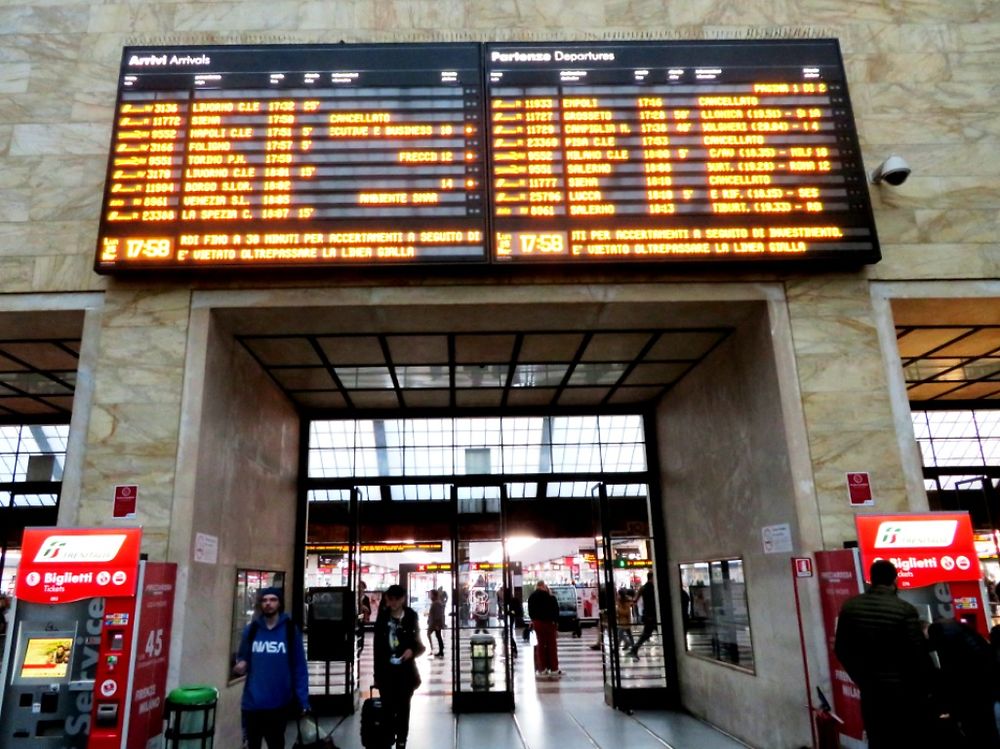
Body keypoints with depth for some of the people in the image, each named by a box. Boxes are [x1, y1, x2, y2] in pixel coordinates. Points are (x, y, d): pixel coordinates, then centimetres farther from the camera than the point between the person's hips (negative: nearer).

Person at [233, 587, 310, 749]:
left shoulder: (290, 630, -6)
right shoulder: (251, 629, 2)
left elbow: (299, 667, -5)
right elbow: (242, 659, 12)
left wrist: (303, 701, -10)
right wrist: (240, 666, -12)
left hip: (278, 704, -2)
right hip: (252, 703, 3)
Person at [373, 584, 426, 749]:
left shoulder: (411, 617, -3)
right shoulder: (382, 618, 1)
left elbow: (419, 644, 3)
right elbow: (377, 647, 4)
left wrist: (412, 650, -19)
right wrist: (377, 673, 2)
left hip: (405, 670, -1)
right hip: (386, 671, 1)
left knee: (403, 709, 7)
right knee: (388, 709, 6)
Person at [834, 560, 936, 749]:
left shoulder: (850, 607, -1)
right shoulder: (905, 610, -15)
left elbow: (841, 650, 5)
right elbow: (918, 655, -13)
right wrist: (927, 687, 3)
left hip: (870, 691, 4)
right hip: (904, 692, -4)